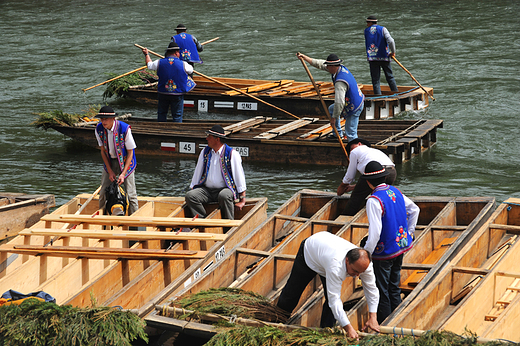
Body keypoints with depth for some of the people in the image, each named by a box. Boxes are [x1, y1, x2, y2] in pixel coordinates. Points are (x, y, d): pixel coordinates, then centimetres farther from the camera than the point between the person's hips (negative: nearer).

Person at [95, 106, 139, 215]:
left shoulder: (124, 129, -25)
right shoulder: (99, 129, -13)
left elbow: (130, 152, -16)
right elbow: (103, 151, -1)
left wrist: (123, 174, -20)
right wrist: (110, 171, -7)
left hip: (126, 161, -4)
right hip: (110, 161, 4)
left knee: (130, 194, -9)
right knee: (103, 193, 3)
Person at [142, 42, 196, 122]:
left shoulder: (159, 63, -5)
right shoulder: (183, 64, -10)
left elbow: (149, 65, 15)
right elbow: (190, 70, 12)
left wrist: (147, 54, 35)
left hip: (162, 94, 3)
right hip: (178, 95, -2)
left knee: (161, 114, 18)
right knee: (177, 116, 5)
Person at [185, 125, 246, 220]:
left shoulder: (232, 154, -5)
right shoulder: (205, 152, 12)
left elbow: (239, 176, -5)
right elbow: (198, 172, 20)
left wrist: (242, 200, -7)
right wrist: (192, 188, 14)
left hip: (225, 189, -5)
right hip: (206, 190, 5)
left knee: (224, 196, -40)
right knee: (190, 195, -21)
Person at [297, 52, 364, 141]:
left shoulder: (340, 82, -33)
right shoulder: (341, 68, -4)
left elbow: (339, 102, -33)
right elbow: (320, 64, 7)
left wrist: (334, 118, -22)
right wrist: (304, 57, 8)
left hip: (354, 108, -11)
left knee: (350, 134, -8)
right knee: (331, 109, 31)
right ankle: (339, 133, 38)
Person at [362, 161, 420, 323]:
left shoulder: (374, 200, -21)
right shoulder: (396, 192, 3)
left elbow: (375, 231, -26)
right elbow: (414, 210, 17)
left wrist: (366, 253, -19)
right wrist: (409, 232, 24)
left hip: (384, 252, -8)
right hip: (401, 246, 8)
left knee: (381, 291, 3)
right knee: (394, 287, 19)